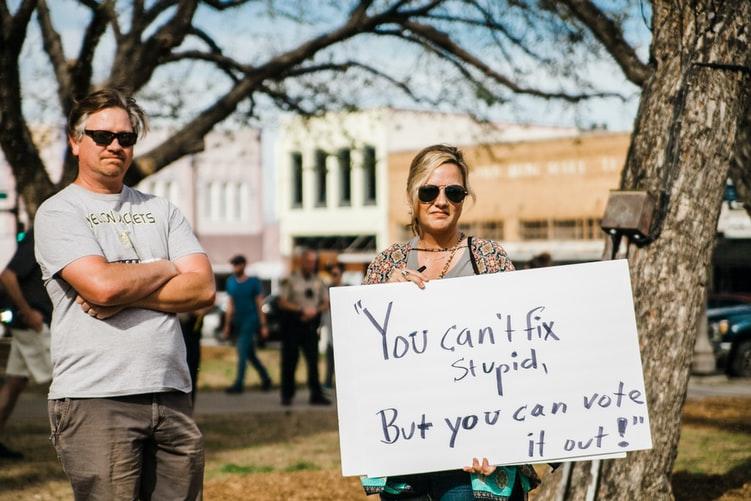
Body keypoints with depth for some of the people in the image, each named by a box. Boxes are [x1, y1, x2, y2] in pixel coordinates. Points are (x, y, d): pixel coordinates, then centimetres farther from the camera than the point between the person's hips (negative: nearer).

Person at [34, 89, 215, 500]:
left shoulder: (161, 210, 17)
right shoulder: (58, 212, 2)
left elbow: (203, 289, 4)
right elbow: (101, 283, -15)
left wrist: (127, 297, -8)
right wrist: (164, 269, 3)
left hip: (171, 396, 5)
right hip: (94, 402, -5)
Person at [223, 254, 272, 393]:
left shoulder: (253, 282, -6)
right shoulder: (230, 282, 8)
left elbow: (259, 304, -4)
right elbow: (230, 305, 13)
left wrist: (264, 325, -6)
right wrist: (227, 326, 13)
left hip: (250, 320, -6)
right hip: (238, 322, 6)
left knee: (242, 352, -12)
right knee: (250, 354, 12)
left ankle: (239, 384, -12)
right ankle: (265, 378, 27)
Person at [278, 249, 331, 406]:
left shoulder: (318, 281, 10)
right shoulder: (291, 279, -2)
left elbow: (326, 303, 12)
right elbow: (283, 303, -6)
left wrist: (315, 310, -8)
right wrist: (302, 310, -14)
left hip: (311, 324, 3)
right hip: (293, 324, -3)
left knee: (313, 360, -1)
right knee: (289, 361, 2)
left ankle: (316, 395, 1)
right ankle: (287, 395, 10)